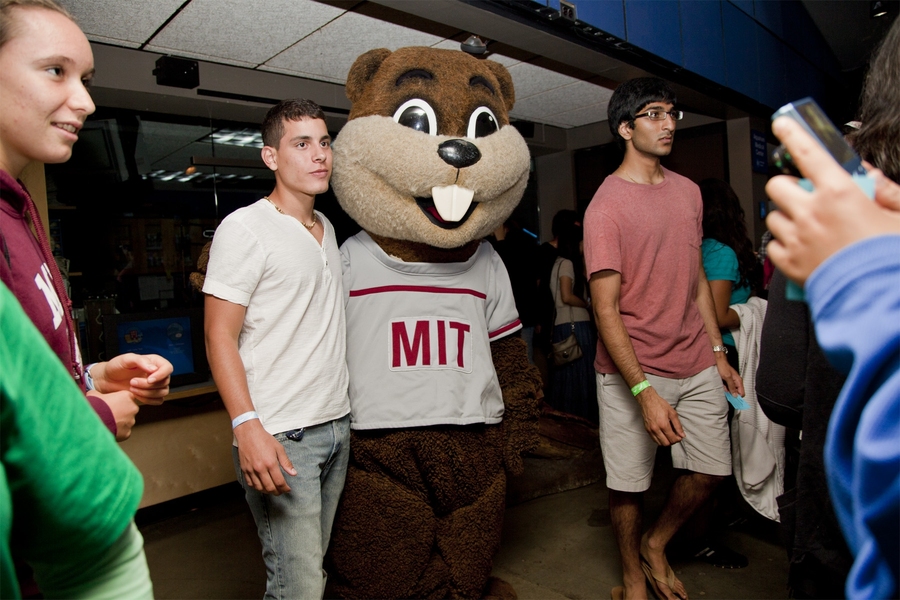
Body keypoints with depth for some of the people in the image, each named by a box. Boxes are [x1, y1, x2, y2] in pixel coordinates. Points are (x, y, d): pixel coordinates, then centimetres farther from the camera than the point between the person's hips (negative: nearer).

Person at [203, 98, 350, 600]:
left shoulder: (328, 228, 14)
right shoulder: (245, 228, -9)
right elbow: (220, 337, -12)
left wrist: (347, 409, 15)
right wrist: (247, 427, -22)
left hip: (338, 426, 7)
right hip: (280, 436, -7)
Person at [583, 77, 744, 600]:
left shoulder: (688, 191, 9)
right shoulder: (606, 206, -13)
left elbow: (697, 278, 16)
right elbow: (606, 310, -17)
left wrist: (718, 353, 12)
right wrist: (645, 392, -22)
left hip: (696, 365, 6)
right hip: (631, 371, -6)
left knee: (712, 469, 12)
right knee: (629, 484, 7)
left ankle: (656, 545, 38)